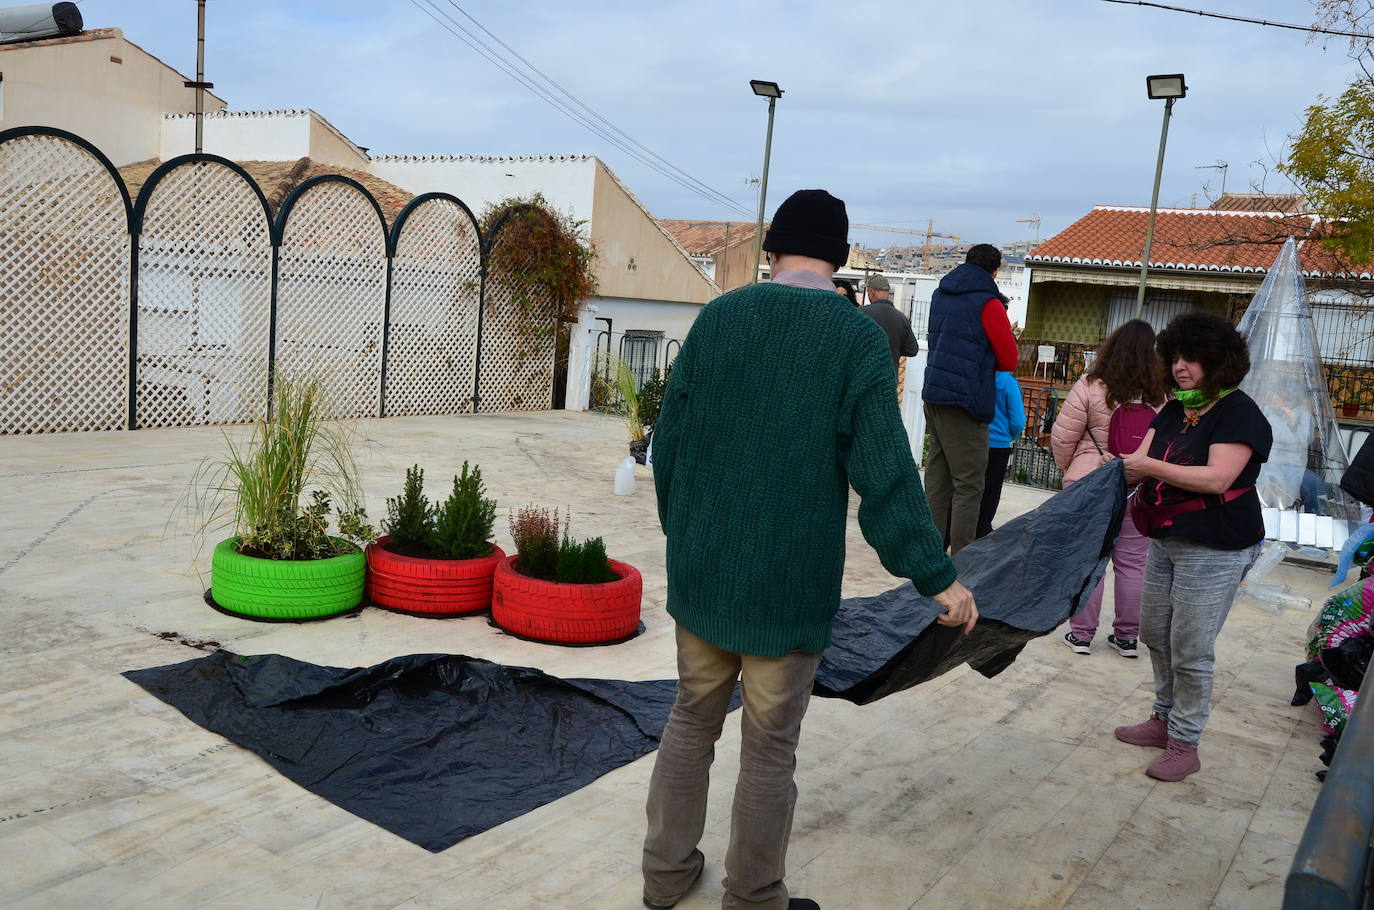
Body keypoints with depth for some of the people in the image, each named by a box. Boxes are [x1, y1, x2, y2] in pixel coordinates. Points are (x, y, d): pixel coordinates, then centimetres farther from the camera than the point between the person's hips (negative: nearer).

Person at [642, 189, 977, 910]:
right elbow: (883, 472, -15)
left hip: (701, 568, 4)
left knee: (692, 719, 20)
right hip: (788, 582, -4)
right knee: (769, 749, 10)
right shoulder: (858, 338, -10)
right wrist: (937, 577, -7)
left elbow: (668, 439, 4)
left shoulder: (717, 317, 0)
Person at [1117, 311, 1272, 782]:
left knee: (1190, 649, -3)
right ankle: (1164, 719, 33)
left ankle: (1185, 743, 10)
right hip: (1166, 543, 8)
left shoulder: (1239, 413, -13)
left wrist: (1152, 467, -26)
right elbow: (1141, 462, 4)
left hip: (1215, 550, -8)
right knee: (1156, 634, 16)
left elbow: (1217, 478, -24)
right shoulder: (1173, 411, 11)